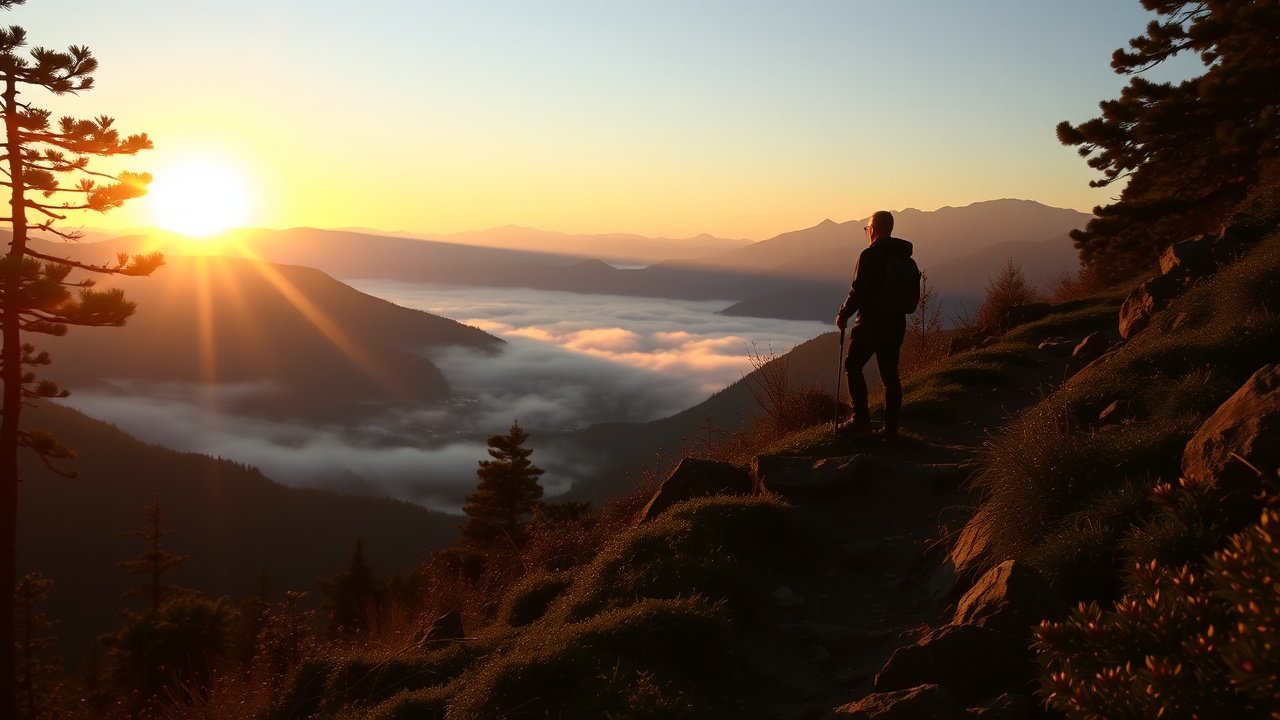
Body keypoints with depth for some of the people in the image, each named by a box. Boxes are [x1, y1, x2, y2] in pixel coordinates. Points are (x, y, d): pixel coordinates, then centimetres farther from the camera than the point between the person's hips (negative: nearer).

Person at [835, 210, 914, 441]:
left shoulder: (869, 255, -13)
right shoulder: (904, 258, 9)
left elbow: (858, 291, -16)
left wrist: (843, 315, -3)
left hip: (870, 323, -7)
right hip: (896, 324, 7)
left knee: (853, 367, 7)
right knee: (890, 374, 9)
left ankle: (861, 420, 1)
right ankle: (890, 428, 10)